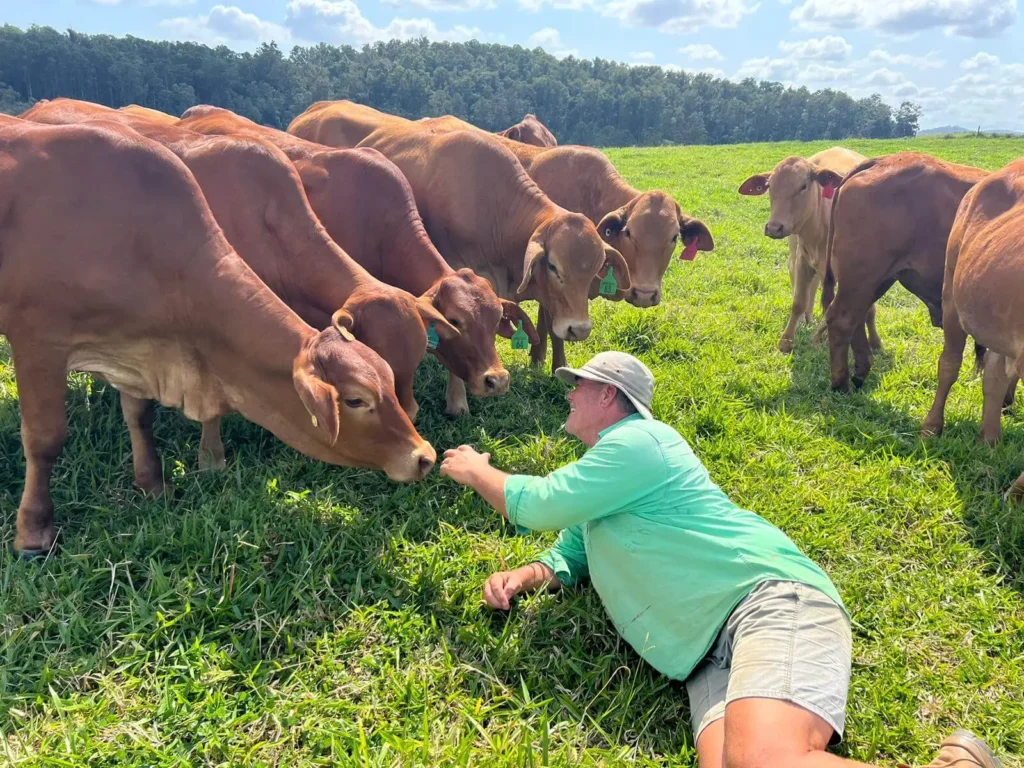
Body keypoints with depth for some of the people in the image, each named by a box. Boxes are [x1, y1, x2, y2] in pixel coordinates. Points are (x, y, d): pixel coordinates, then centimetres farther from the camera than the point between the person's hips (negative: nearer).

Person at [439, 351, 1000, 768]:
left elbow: (539, 505, -4)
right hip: (713, 653, 8)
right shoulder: (596, 487, 29)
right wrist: (525, 576, 9)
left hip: (773, 601, -8)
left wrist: (476, 472, 16)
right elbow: (569, 555, 33)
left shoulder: (638, 440, -2)